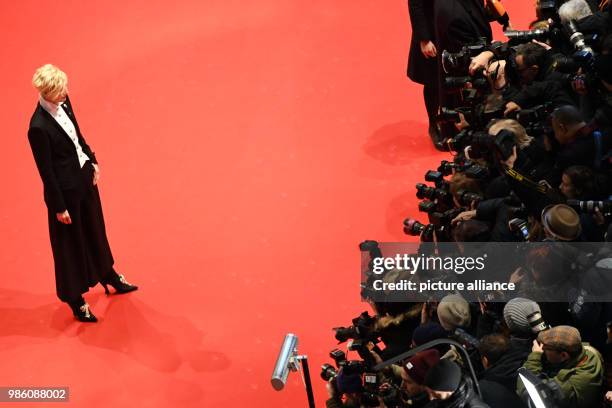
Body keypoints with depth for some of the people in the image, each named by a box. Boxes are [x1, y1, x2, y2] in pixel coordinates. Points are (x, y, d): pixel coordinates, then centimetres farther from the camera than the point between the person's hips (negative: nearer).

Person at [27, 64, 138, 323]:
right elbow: (46, 171, -22)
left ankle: (109, 277, 52)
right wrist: (59, 207, -15)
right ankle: (75, 302, 32)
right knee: (71, 243, 11)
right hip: (65, 188, -8)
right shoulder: (39, 127, -31)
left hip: (84, 176, 8)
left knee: (95, 229, 27)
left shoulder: (63, 103, -9)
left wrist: (92, 161, 8)